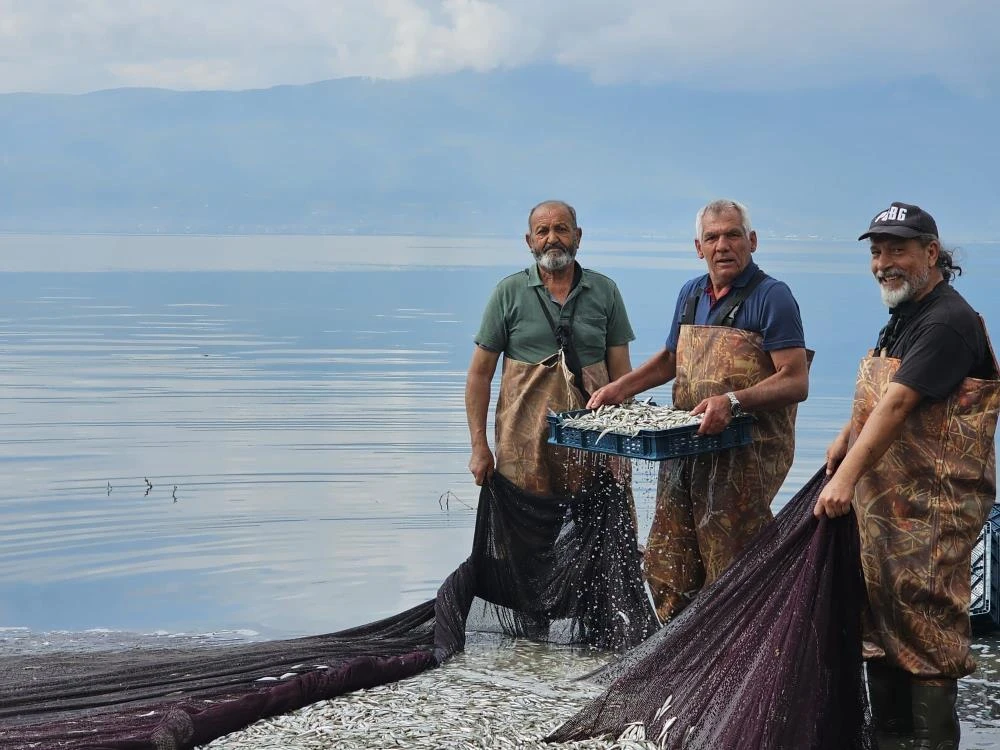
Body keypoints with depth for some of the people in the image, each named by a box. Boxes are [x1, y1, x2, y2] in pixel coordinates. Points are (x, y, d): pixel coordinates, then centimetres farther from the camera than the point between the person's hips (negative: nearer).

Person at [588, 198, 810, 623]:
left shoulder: (771, 296, -7)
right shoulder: (691, 294, 16)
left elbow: (796, 382, -14)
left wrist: (733, 402, -27)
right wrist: (620, 388, 17)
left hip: (745, 455, -7)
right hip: (685, 449, 7)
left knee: (729, 572, -6)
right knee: (665, 564, 9)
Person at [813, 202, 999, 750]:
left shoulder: (948, 322, -18)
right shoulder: (903, 316, 15)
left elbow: (897, 403, -25)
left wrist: (846, 477, -30)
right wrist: (847, 438, 17)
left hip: (932, 508, -10)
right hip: (882, 500, 10)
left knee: (925, 630, -8)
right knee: (880, 623, 14)